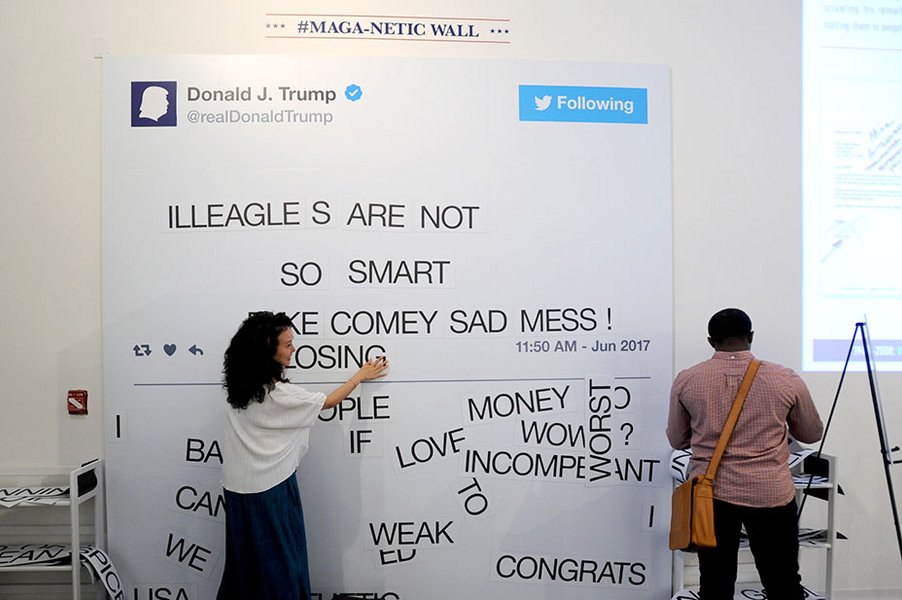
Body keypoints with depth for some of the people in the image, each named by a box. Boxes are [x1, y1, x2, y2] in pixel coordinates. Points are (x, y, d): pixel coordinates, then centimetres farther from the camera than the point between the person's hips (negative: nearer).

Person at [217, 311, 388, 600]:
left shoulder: (239, 385, -4)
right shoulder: (281, 395, -21)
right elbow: (328, 401, -8)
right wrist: (361, 375, 4)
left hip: (237, 487, 7)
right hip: (270, 489, -7)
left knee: (246, 558, 20)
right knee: (279, 561, 11)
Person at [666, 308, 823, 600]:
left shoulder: (686, 380, -4)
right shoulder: (786, 379, -5)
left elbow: (677, 440, 8)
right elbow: (812, 434, 12)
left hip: (710, 494, 1)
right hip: (770, 494, 0)